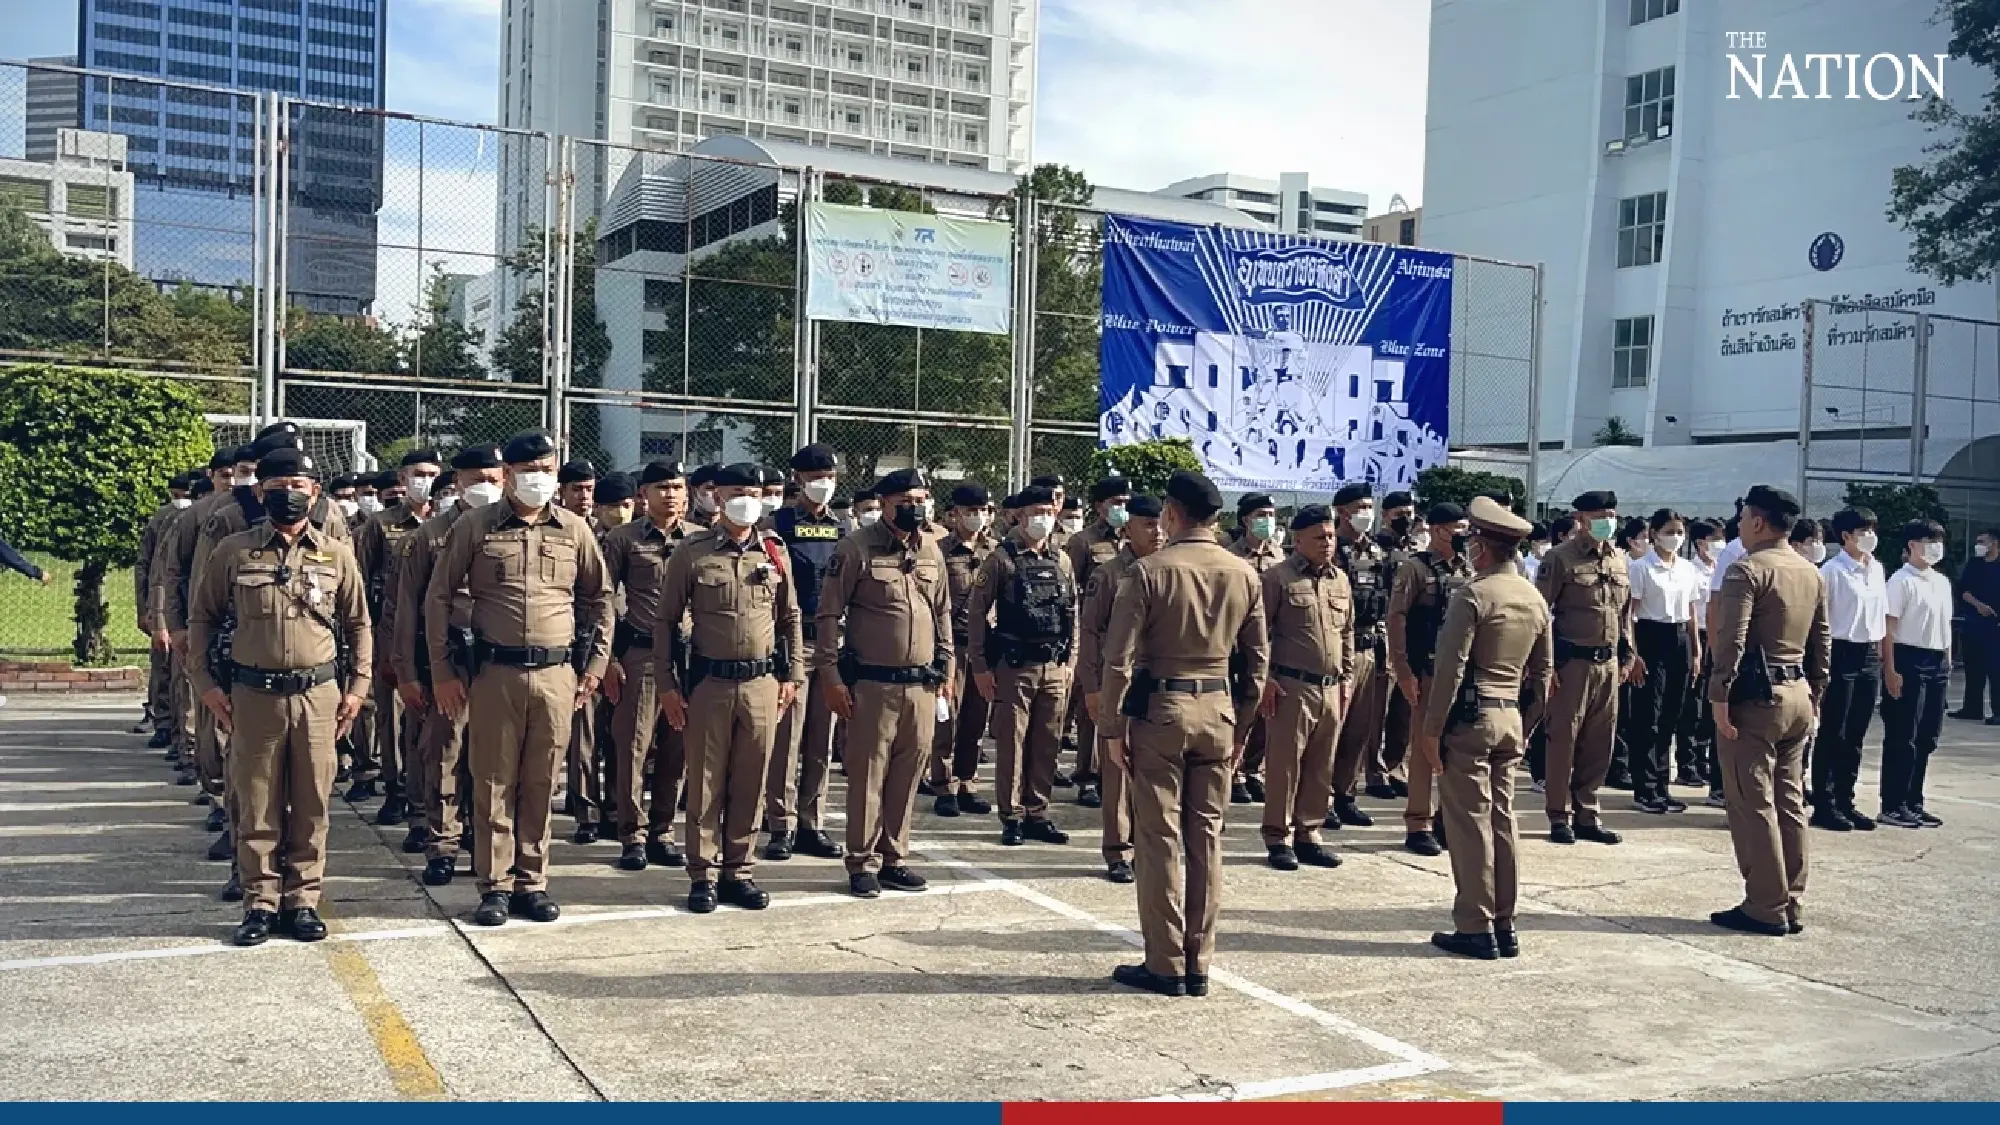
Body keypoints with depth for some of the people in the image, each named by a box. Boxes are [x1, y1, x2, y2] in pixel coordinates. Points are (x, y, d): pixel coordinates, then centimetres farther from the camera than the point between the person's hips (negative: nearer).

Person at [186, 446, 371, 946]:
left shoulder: (336, 554, 5)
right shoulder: (232, 551, 2)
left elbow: (358, 624, 12)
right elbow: (202, 619, 9)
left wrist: (357, 686, 6)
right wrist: (206, 684, 3)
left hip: (318, 695, 1)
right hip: (253, 696, -1)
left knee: (311, 805, 6)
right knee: (256, 806, 5)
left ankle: (303, 900, 17)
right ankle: (260, 903, 15)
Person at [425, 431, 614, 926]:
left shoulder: (574, 529, 7)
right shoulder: (475, 526, 1)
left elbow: (600, 598, 15)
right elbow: (438, 598, 4)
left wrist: (595, 664, 10)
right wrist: (443, 671, 1)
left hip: (556, 674, 2)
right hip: (494, 673, -1)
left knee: (541, 784, 8)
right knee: (494, 783, 4)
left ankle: (532, 882, 19)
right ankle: (496, 885, 14)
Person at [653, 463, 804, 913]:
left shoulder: (776, 552, 7)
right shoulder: (691, 551, -2)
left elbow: (790, 618, 14)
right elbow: (666, 620, 1)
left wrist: (792, 676, 8)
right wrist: (667, 685, -3)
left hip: (762, 684, 3)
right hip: (708, 682, -2)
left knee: (750, 784, 8)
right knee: (705, 783, 4)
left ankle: (738, 872, 19)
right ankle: (701, 876, 14)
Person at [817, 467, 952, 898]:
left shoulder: (931, 550, 10)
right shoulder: (855, 548, -6)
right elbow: (829, 614, -6)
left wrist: (946, 669, 15)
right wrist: (830, 675, -9)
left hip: (922, 684, 5)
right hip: (872, 683, -5)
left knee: (907, 774, 10)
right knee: (868, 774, 1)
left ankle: (894, 858, 21)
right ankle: (863, 864, 12)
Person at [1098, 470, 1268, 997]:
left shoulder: (1148, 571, -10)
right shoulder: (1244, 574, 3)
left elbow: (1120, 658, -12)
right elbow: (1257, 657, 9)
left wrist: (1112, 727, -4)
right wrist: (1243, 720, 17)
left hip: (1160, 708, -4)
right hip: (1218, 708, 4)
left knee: (1160, 838, 4)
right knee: (1207, 837, 10)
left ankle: (1166, 966, 9)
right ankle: (1199, 966, 17)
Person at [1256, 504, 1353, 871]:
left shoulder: (1340, 580, 14)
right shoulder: (1277, 578, -6)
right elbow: (1260, 633, -7)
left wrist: (1345, 678, 17)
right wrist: (1266, 679, -11)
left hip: (1330, 689, 6)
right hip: (1291, 687, -6)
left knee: (1320, 768, 10)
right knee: (1285, 764, -1)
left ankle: (1308, 834, 20)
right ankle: (1278, 838, 8)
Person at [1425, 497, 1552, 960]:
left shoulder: (1472, 595, -13)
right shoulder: (1535, 598, 10)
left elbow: (1451, 667, -16)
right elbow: (1543, 670, 14)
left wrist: (1433, 726, -10)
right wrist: (1525, 723, 20)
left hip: (1470, 717, -7)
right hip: (1511, 718, 7)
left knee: (1470, 822, -2)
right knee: (1502, 819, 13)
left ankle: (1476, 929, 2)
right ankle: (1504, 925, 18)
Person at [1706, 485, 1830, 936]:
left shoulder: (1747, 569, -12)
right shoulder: (1811, 573, 13)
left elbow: (1731, 640, -20)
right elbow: (1822, 643, 16)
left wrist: (1720, 697, -17)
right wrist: (1814, 696, 21)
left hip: (1757, 695, -8)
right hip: (1799, 694, 8)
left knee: (1753, 806, -2)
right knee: (1790, 803, 12)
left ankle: (1766, 908, 0)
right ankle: (1791, 906, 18)